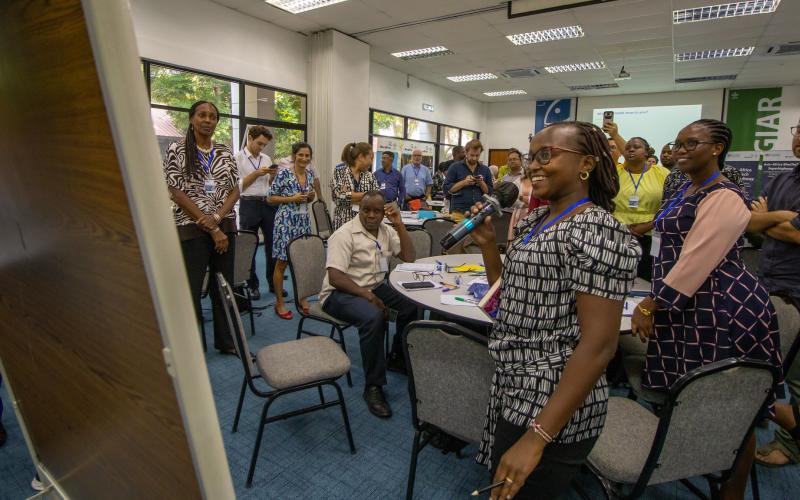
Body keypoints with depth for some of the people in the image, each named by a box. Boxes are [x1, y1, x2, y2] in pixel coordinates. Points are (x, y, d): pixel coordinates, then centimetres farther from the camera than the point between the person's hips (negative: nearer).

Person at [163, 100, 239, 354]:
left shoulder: (225, 152, 9)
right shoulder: (176, 150, -3)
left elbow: (235, 190, 6)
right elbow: (177, 193, -9)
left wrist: (217, 218, -12)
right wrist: (211, 229, -13)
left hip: (225, 226, 4)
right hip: (191, 228, -4)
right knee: (191, 289, 0)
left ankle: (226, 341, 24)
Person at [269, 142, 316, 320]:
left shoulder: (310, 174, 8)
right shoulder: (283, 173, -10)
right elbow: (271, 198, -7)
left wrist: (311, 196, -2)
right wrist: (292, 198, -18)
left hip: (303, 221, 6)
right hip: (286, 221, -6)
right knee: (282, 263, 1)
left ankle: (301, 297, 25)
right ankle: (279, 303, 13)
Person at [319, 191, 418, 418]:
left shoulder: (385, 230, 5)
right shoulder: (344, 235, -16)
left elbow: (409, 258, 0)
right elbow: (335, 277, -23)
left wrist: (399, 225, -8)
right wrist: (367, 295, -30)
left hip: (375, 286, 7)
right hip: (341, 292, -7)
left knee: (413, 304, -14)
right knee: (374, 316, -35)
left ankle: (399, 357, 12)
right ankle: (373, 387, -19)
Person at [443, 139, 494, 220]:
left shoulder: (485, 169, 12)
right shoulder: (455, 167, 3)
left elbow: (489, 192, 11)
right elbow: (447, 188, -3)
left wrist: (482, 184, -8)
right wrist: (463, 182, -13)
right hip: (459, 211, -2)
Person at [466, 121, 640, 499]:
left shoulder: (596, 231, -20)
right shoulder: (535, 220, 7)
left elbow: (598, 345, -24)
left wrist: (537, 437, -25)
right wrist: (486, 243, 1)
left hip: (551, 406, -8)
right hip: (516, 389, 8)